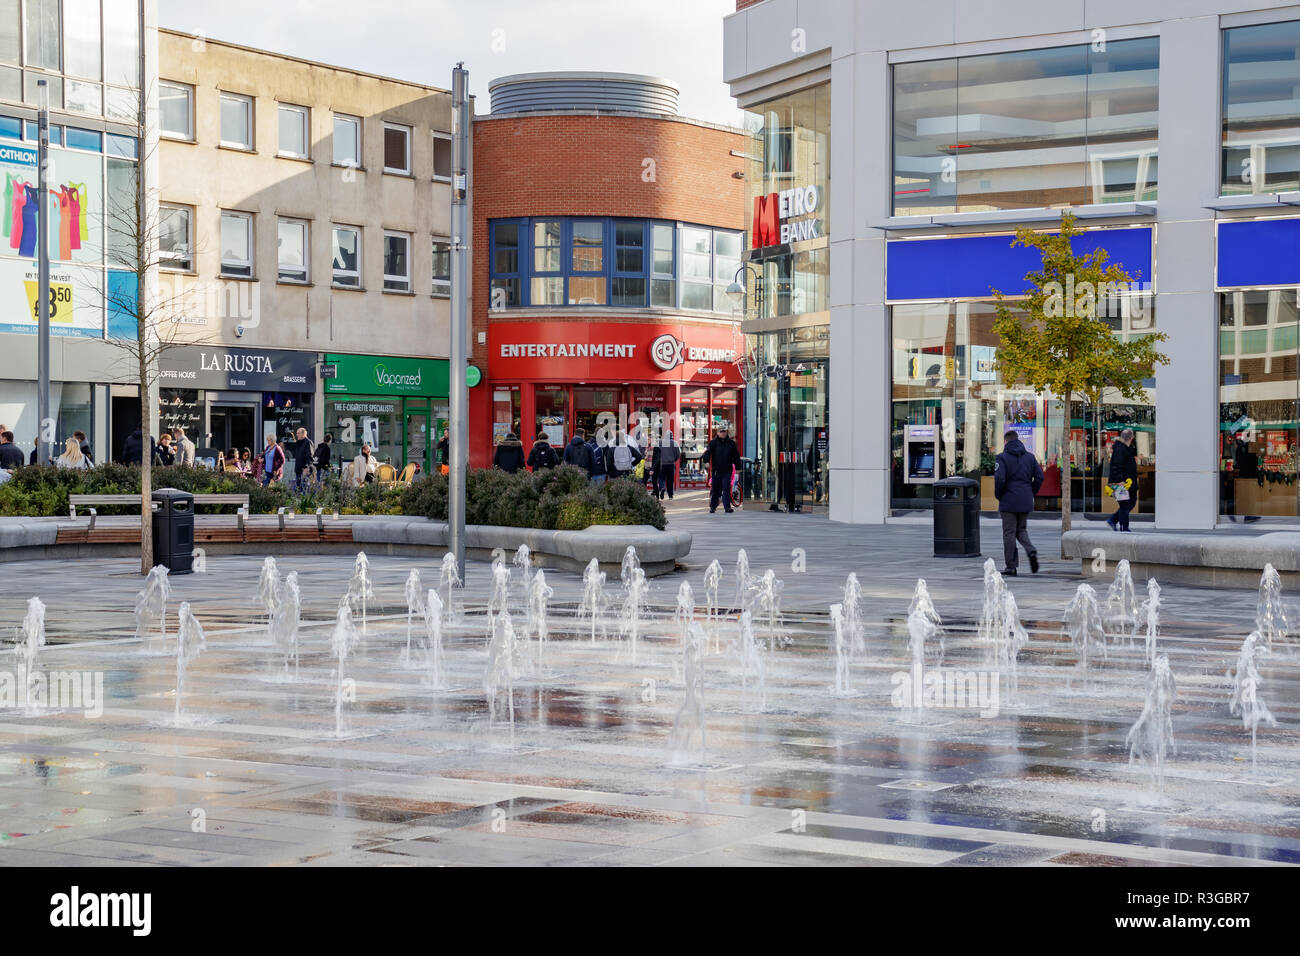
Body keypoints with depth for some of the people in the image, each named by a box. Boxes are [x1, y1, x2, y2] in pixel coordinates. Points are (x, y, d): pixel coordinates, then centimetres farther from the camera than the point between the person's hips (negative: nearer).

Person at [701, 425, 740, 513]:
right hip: (716, 470, 0)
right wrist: (706, 461, -25)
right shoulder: (713, 443, 3)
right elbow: (708, 452, -7)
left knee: (726, 489, -7)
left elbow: (736, 455, 15)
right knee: (715, 489, 6)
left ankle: (727, 506, -9)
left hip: (727, 470, 0)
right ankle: (713, 506, 19)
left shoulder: (731, 443, 9)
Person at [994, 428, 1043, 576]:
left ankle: (1011, 567, 4)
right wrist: (1031, 493, 11)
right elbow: (1039, 476, 2)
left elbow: (999, 479, -18)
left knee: (1009, 533, 2)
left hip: (1008, 502, -4)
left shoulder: (1003, 457, -7)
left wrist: (998, 496, -3)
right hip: (1025, 503, 4)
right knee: (1022, 530, 19)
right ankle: (1031, 551, -9)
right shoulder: (1029, 457, 8)